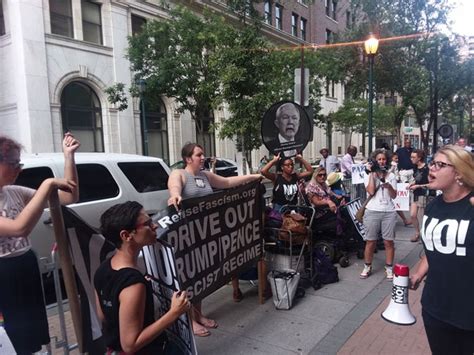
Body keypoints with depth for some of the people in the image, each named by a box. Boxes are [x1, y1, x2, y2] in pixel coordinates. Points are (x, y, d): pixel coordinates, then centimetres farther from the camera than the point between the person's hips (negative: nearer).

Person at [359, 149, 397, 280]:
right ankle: (367, 267, 16)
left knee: (388, 241, 3)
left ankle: (389, 268, 16)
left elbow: (394, 196, 4)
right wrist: (372, 173, -8)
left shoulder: (391, 176, 9)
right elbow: (371, 192, -13)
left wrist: (389, 186, -16)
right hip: (372, 212, -1)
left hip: (389, 212, 1)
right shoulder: (369, 176, 5)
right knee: (370, 241, 4)